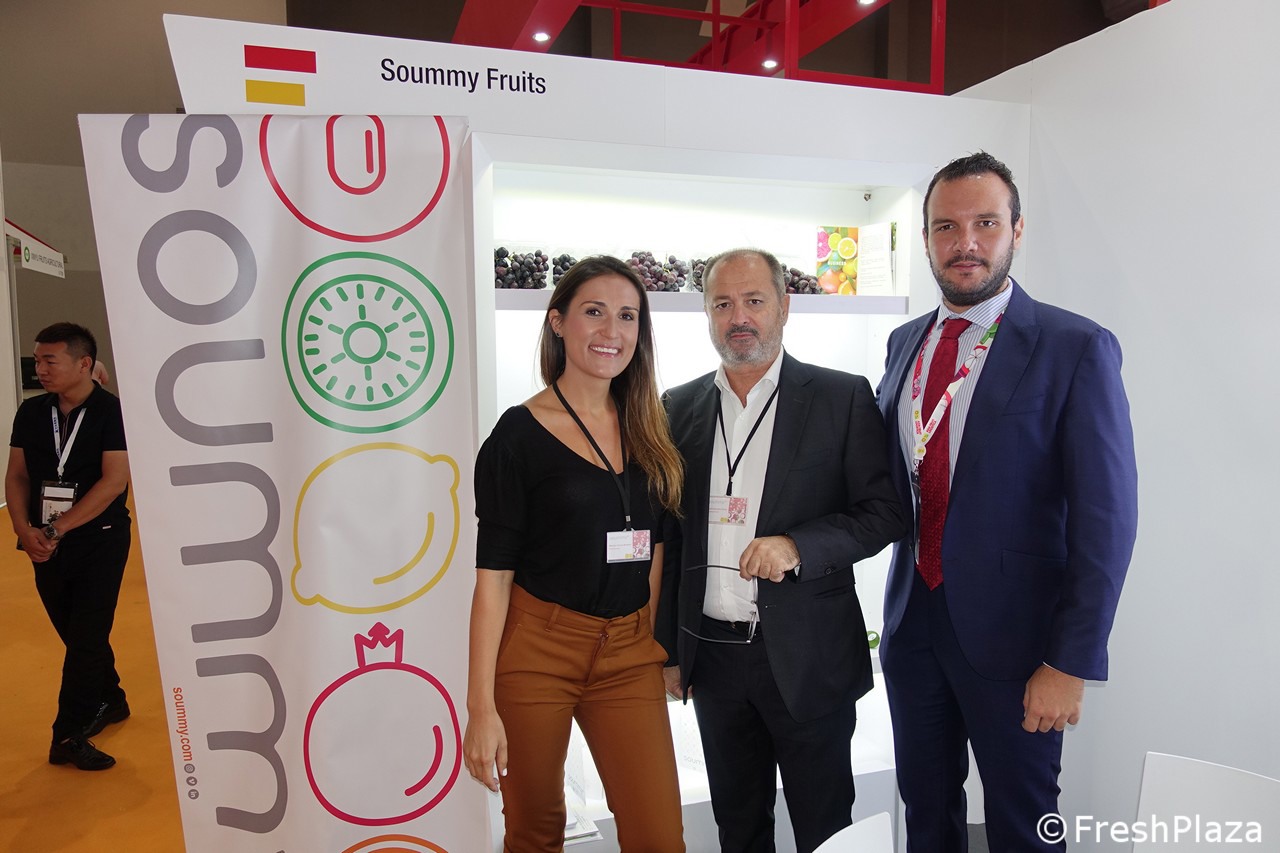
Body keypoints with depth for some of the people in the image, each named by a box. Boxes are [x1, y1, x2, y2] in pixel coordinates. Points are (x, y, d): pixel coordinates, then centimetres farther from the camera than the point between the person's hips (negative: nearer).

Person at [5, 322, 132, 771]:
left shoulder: (112, 411, -11)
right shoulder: (31, 412, 4)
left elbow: (114, 481, -17)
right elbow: (16, 476, 6)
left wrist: (57, 530, -17)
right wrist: (25, 530, -9)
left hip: (100, 542, -5)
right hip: (46, 544, 5)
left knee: (87, 637, -2)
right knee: (76, 634, 16)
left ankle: (68, 735, 9)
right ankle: (110, 701, 36)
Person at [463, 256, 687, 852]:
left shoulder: (648, 429, 6)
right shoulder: (519, 434, -8)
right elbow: (494, 574, -9)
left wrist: (663, 646, 10)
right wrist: (481, 705, -11)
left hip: (629, 654, 4)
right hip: (536, 648, -3)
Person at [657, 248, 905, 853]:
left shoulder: (843, 398, -5)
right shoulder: (680, 409, 4)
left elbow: (884, 512, -5)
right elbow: (669, 537, 8)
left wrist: (797, 546, -21)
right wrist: (668, 650, 8)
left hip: (808, 658, -3)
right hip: (712, 657, 3)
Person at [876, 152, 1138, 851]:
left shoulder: (1076, 349, -13)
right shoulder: (905, 343, 5)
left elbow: (1105, 519, -14)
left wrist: (1071, 663, -15)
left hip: (1012, 633, -4)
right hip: (913, 618, 5)